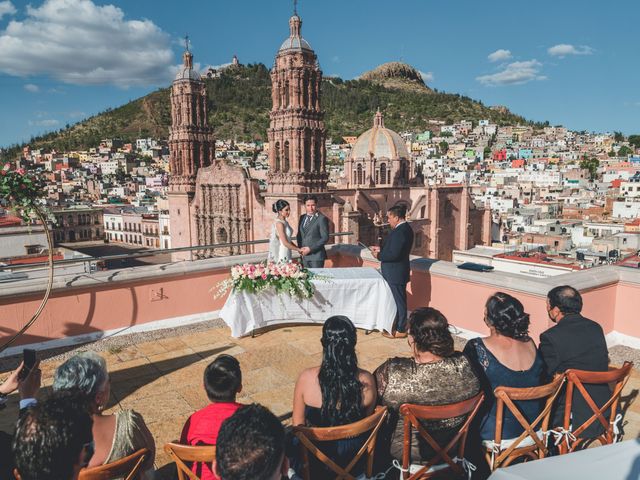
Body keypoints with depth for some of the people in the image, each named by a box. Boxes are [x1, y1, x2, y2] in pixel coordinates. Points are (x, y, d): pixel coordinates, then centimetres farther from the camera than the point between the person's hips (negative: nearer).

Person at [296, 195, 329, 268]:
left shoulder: (322, 219, -8)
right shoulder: (302, 218, 12)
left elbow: (325, 238, -11)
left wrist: (310, 248, -14)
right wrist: (301, 248, 2)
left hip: (316, 256, -6)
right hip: (305, 256, 6)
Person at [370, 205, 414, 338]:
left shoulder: (400, 231, -23)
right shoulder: (405, 228, 10)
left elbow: (394, 254, -27)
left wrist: (379, 255, -12)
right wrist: (381, 249, 8)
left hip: (395, 273, -10)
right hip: (397, 272, 10)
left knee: (398, 301, 1)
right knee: (398, 300, 18)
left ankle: (400, 330, 11)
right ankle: (398, 325, 30)